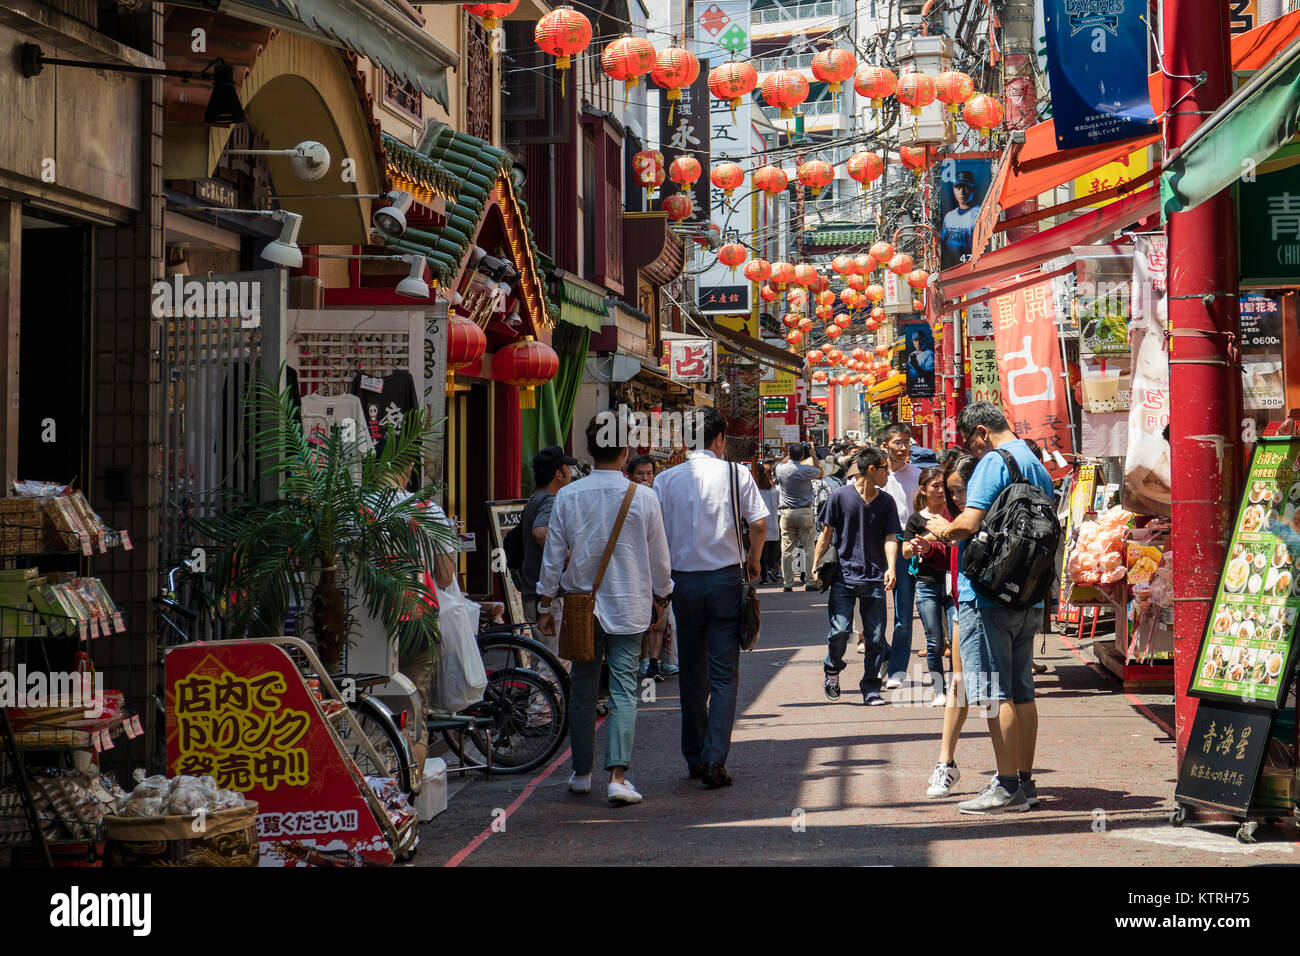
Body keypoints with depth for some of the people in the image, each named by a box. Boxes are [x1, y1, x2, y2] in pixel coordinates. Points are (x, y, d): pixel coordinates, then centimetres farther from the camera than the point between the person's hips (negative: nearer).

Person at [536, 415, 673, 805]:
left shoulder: (567, 496, -4)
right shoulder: (643, 497, -7)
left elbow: (553, 554, 2)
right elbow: (658, 556, 2)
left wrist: (545, 604, 12)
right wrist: (660, 597, 18)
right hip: (629, 607, -2)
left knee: (582, 689, 13)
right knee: (623, 690, -2)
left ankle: (582, 772, 22)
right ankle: (618, 775, -14)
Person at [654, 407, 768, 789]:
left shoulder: (666, 480, 1)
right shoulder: (735, 474, -3)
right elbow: (759, 523, -10)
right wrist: (753, 559, 8)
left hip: (683, 581, 2)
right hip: (725, 578, -2)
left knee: (691, 674, 14)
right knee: (724, 674, 0)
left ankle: (694, 758, 22)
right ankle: (714, 760, -11)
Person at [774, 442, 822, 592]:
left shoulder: (781, 469, -2)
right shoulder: (806, 470, -11)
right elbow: (820, 470, 10)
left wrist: (790, 454, 21)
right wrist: (813, 455, 14)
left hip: (786, 513, 2)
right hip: (804, 512, -2)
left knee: (787, 549, 4)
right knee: (808, 547, 5)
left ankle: (787, 583, 4)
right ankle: (810, 580, 4)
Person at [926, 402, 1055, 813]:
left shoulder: (993, 463, -11)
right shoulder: (1039, 467, 17)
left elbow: (969, 524, -20)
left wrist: (944, 530, 2)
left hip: (988, 592, -9)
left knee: (995, 693, -6)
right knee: (1021, 691, 12)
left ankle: (1007, 787, -5)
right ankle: (1024, 780, 16)